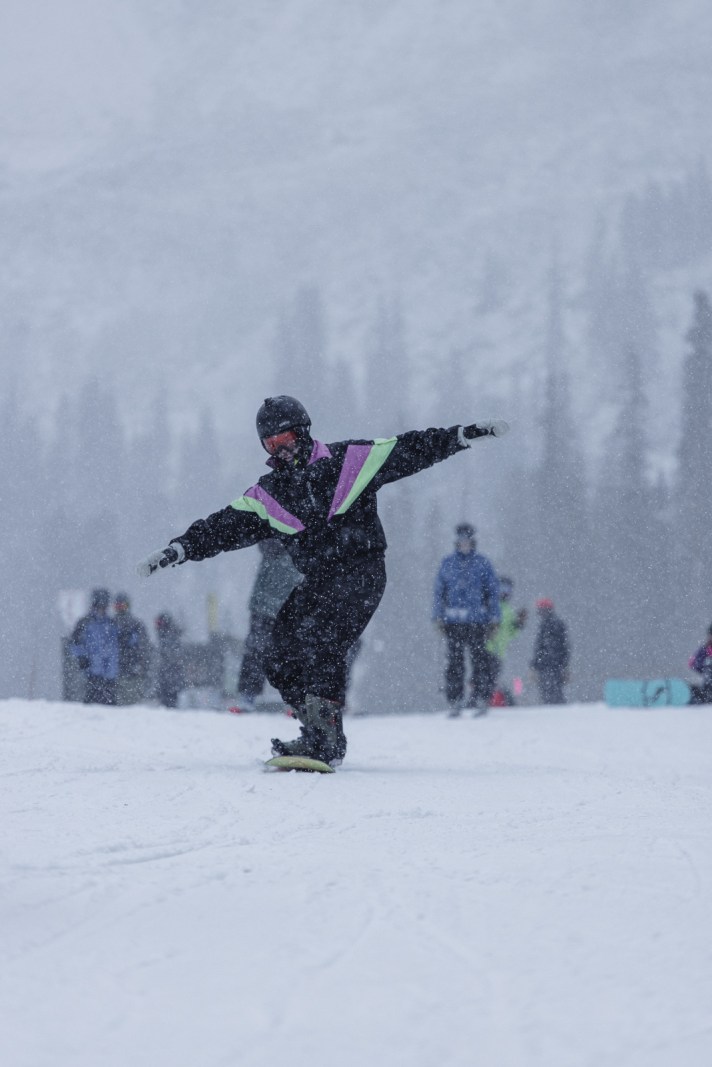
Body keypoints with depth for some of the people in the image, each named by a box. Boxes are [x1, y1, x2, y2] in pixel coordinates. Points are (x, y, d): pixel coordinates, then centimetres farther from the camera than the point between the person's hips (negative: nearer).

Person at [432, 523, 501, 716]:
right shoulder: (447, 563, 9)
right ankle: (455, 701, 5)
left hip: (477, 620, -2)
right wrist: (438, 617, 4)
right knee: (454, 660, 2)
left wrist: (493, 618, 0)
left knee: (479, 658, -4)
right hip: (453, 621, 2)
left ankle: (482, 698, 1)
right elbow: (439, 591, 11)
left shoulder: (482, 563, 5)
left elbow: (493, 591, 6)